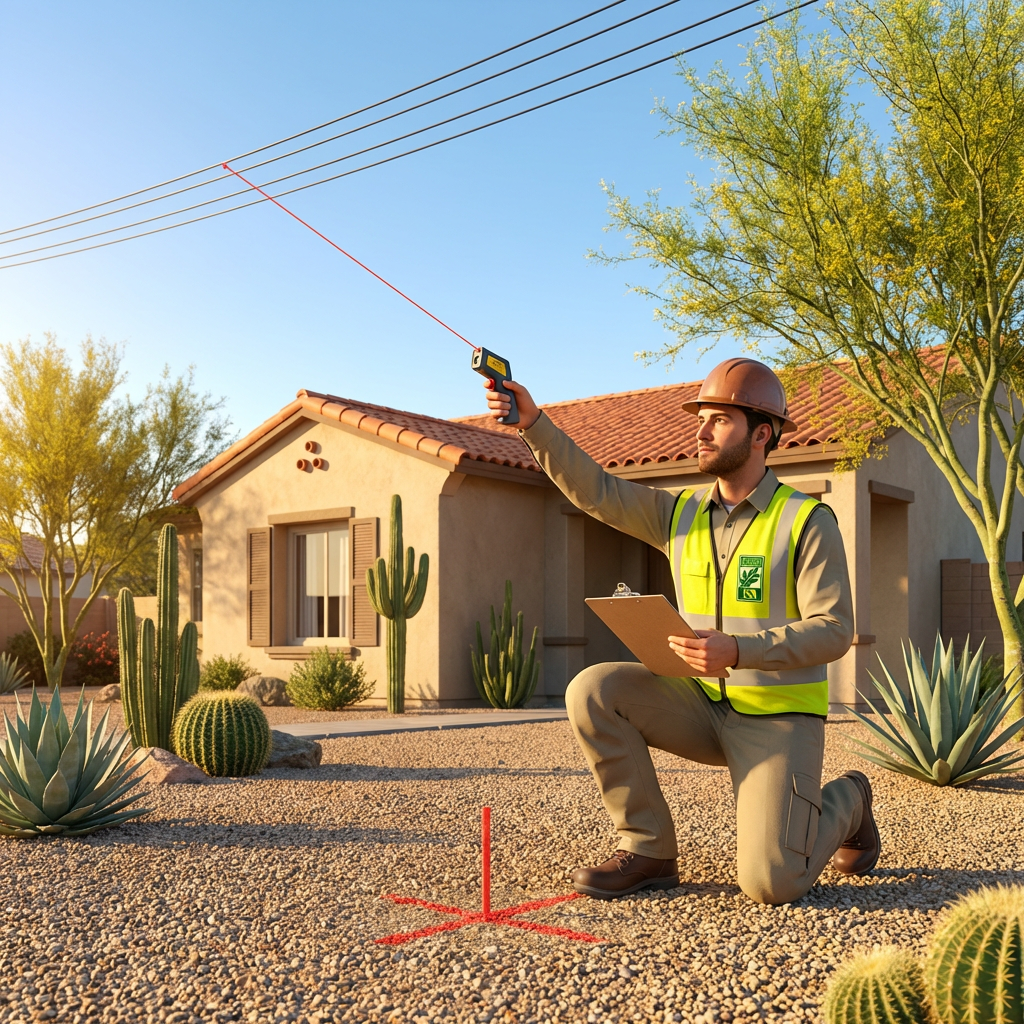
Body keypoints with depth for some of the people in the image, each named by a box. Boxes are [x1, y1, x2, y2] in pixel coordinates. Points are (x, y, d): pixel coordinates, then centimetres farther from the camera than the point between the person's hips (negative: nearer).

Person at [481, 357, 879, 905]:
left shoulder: (807, 521, -10)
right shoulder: (681, 513, 5)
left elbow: (834, 630, -16)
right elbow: (595, 490, -4)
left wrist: (737, 650, -30)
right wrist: (533, 422, -16)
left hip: (778, 717, -5)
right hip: (703, 707, 5)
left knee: (771, 883, -18)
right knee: (593, 691, -18)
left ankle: (844, 803, 17)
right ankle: (648, 849, -4)